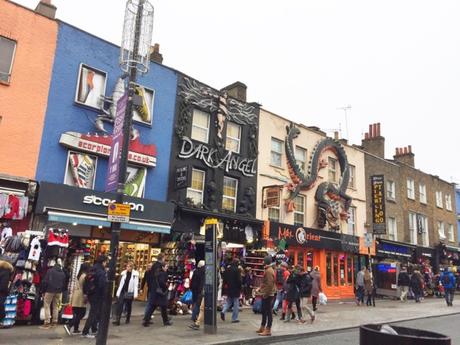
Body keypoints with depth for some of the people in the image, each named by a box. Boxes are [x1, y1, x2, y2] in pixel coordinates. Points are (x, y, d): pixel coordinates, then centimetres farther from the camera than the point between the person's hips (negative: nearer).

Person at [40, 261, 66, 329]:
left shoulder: (50, 271, -1)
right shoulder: (63, 273, 13)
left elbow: (45, 281, -7)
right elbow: (64, 283, 12)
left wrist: (44, 290, -1)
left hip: (50, 290, -5)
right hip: (59, 292, 5)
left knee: (47, 306, 1)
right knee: (56, 306, 13)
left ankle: (47, 323, -4)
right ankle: (54, 322, 16)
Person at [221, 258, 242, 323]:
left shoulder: (227, 269, 5)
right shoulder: (237, 270, -14)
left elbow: (224, 279, 11)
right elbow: (239, 280, -14)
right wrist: (240, 288, -5)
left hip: (229, 289, 6)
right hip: (236, 289, -6)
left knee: (228, 302, 18)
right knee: (236, 304, 4)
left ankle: (223, 311, -4)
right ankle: (234, 318, 8)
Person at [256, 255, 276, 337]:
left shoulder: (269, 271, -19)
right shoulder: (267, 270, 14)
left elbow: (270, 284, -24)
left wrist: (265, 294, -22)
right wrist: (260, 289, 14)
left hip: (268, 295, -11)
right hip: (265, 294, 11)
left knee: (268, 312, -4)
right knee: (264, 311, 18)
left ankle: (268, 330, 2)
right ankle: (262, 327, 28)